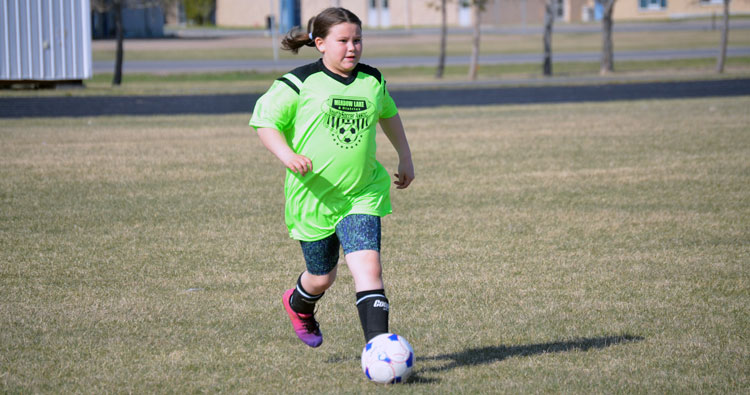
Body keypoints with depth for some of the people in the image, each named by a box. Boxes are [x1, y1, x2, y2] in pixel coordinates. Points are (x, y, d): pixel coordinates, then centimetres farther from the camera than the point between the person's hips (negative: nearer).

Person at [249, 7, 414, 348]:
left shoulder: (372, 81, 5)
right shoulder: (300, 83, -9)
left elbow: (388, 114, 26)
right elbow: (264, 121, -4)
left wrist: (405, 157, 26)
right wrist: (287, 155, -22)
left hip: (363, 195, 2)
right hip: (313, 198, -2)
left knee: (368, 266, -18)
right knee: (322, 277, 12)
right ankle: (298, 305, 49)